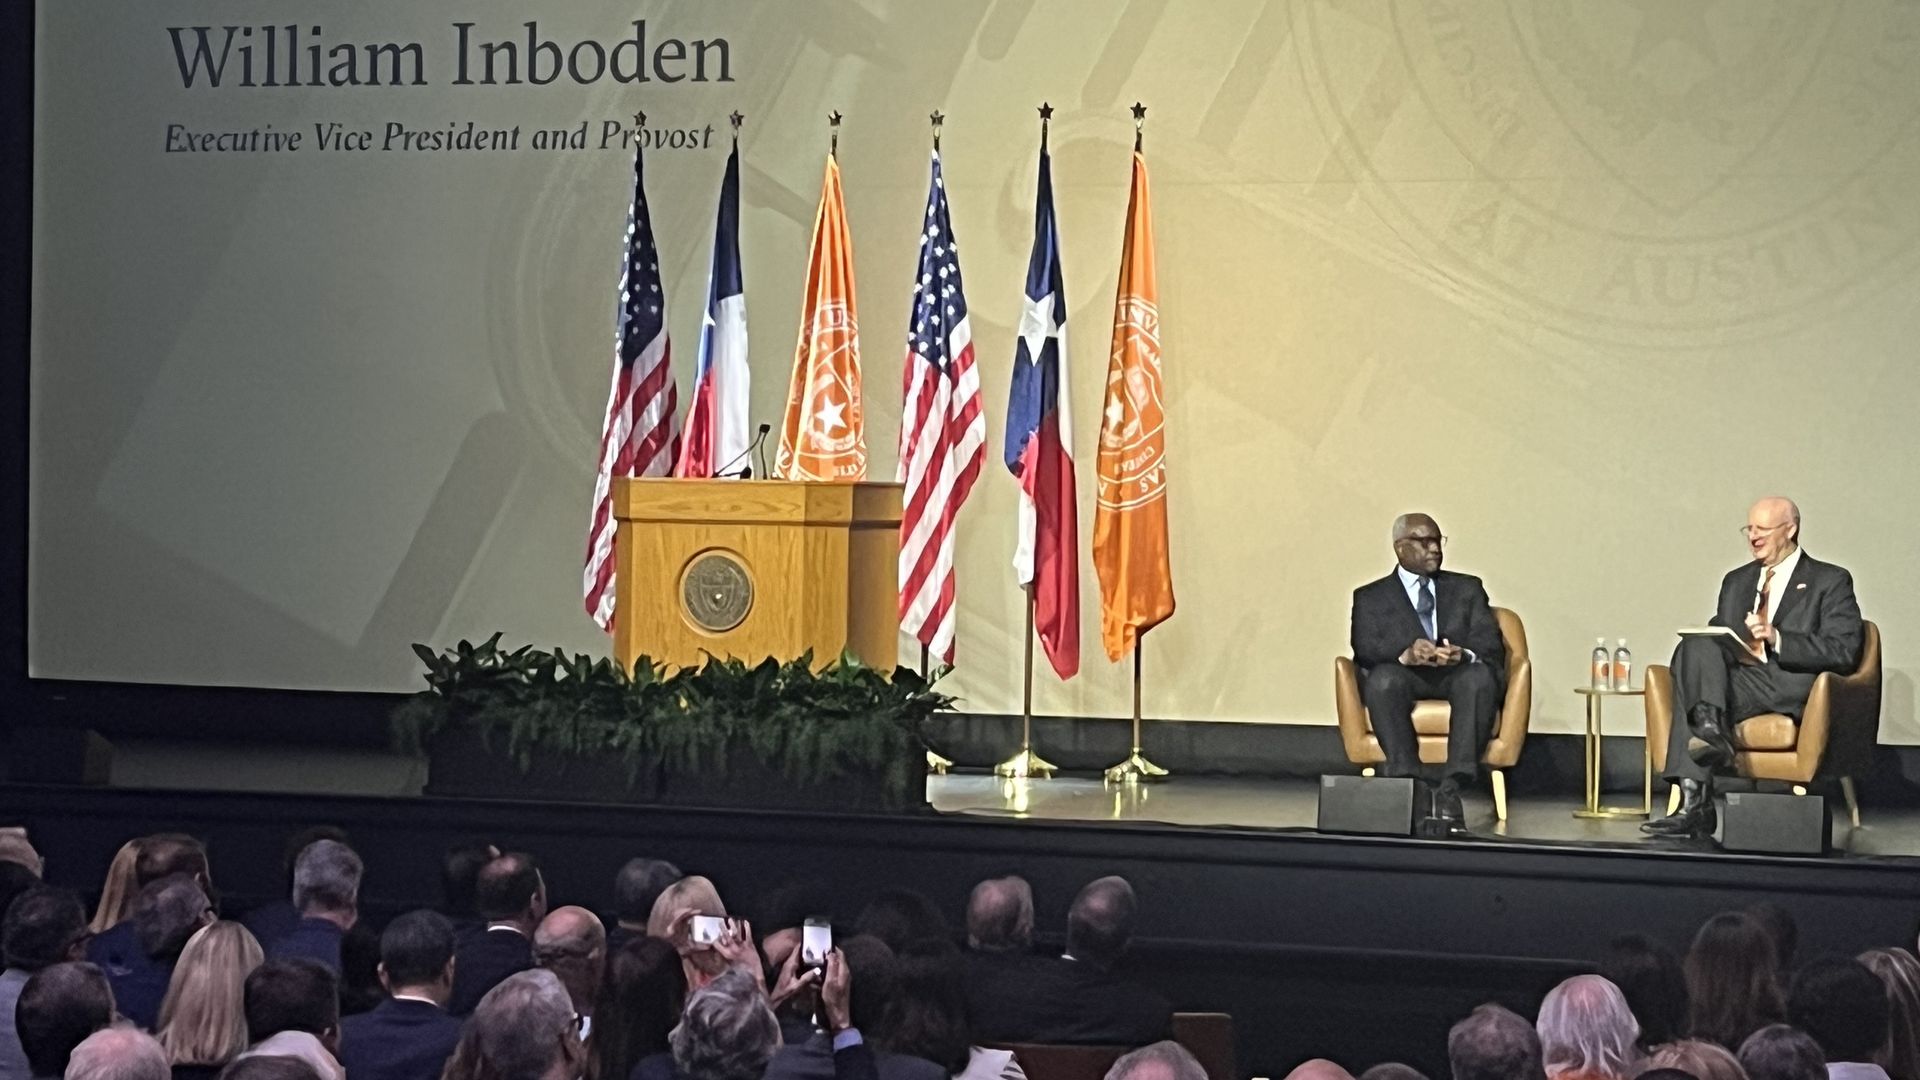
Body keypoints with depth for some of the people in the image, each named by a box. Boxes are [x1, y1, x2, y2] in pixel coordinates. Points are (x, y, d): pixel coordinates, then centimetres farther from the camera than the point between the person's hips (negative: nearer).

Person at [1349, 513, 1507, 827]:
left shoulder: (1468, 589, 21)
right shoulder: (1371, 597, 16)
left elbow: (1491, 644, 6)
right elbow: (1365, 648, -3)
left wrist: (1464, 655, -20)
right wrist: (1405, 654, -26)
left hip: (1458, 675, 1)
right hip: (1405, 679, -1)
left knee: (1480, 677, -35)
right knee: (1383, 678, -36)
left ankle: (1450, 789, -42)